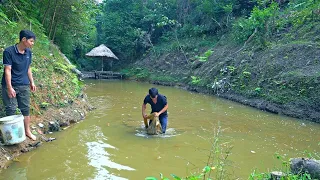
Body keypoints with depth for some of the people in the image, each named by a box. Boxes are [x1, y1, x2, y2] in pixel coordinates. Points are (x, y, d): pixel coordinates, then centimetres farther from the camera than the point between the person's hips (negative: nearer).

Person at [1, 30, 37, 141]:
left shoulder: (28, 52, 4)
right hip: (10, 85, -5)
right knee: (11, 110, 2)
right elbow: (7, 70, -15)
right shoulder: (9, 51, -14)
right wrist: (9, 87, -18)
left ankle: (27, 131, 21)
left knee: (26, 109, 10)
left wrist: (32, 82, 14)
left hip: (24, 85, 5)